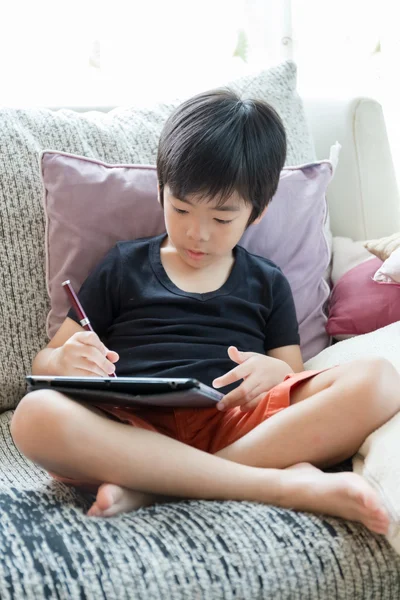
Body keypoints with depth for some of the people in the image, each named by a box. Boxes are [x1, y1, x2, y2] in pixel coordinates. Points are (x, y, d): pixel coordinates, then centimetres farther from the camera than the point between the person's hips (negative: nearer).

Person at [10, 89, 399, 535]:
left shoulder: (267, 284, 23)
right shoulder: (123, 267, 19)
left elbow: (294, 374, 17)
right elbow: (44, 361, 17)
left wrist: (275, 371, -7)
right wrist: (67, 360, -8)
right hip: (134, 427, -1)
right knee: (36, 416, -34)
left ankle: (152, 487, -29)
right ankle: (282, 484, -34)